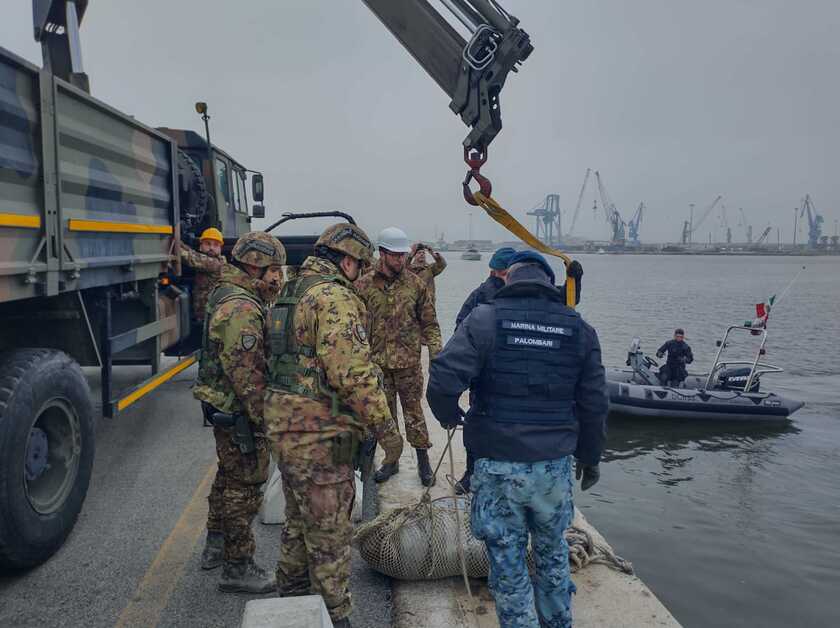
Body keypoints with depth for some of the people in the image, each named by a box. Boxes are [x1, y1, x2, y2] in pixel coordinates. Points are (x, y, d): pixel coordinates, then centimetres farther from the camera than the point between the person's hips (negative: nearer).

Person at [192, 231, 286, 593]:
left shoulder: (226, 296, 12)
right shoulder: (243, 309, -23)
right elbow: (246, 373, -27)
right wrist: (263, 420, -22)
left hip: (224, 409, 11)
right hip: (240, 413, -11)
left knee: (229, 477, 24)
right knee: (244, 487, 0)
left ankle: (216, 545, 41)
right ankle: (238, 568, 13)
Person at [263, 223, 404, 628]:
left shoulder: (290, 293, 15)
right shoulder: (334, 297, -17)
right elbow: (353, 372, -25)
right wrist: (385, 428, -19)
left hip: (285, 426, 10)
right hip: (319, 435, -10)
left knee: (299, 522, 25)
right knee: (329, 534, 4)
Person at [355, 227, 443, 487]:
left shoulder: (415, 283, 1)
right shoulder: (364, 286, -1)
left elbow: (429, 323, 4)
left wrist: (435, 353, -4)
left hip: (409, 362, -1)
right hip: (377, 363, 1)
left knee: (413, 411, 6)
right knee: (384, 413, 12)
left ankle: (423, 461, 19)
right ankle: (391, 460, 28)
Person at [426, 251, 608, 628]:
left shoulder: (484, 320, -9)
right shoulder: (579, 328, 1)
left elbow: (442, 381, -19)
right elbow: (593, 405, 6)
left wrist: (449, 416, 2)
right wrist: (590, 458, 20)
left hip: (498, 469, -3)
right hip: (555, 468, 4)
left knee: (508, 563, 12)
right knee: (552, 555, 25)